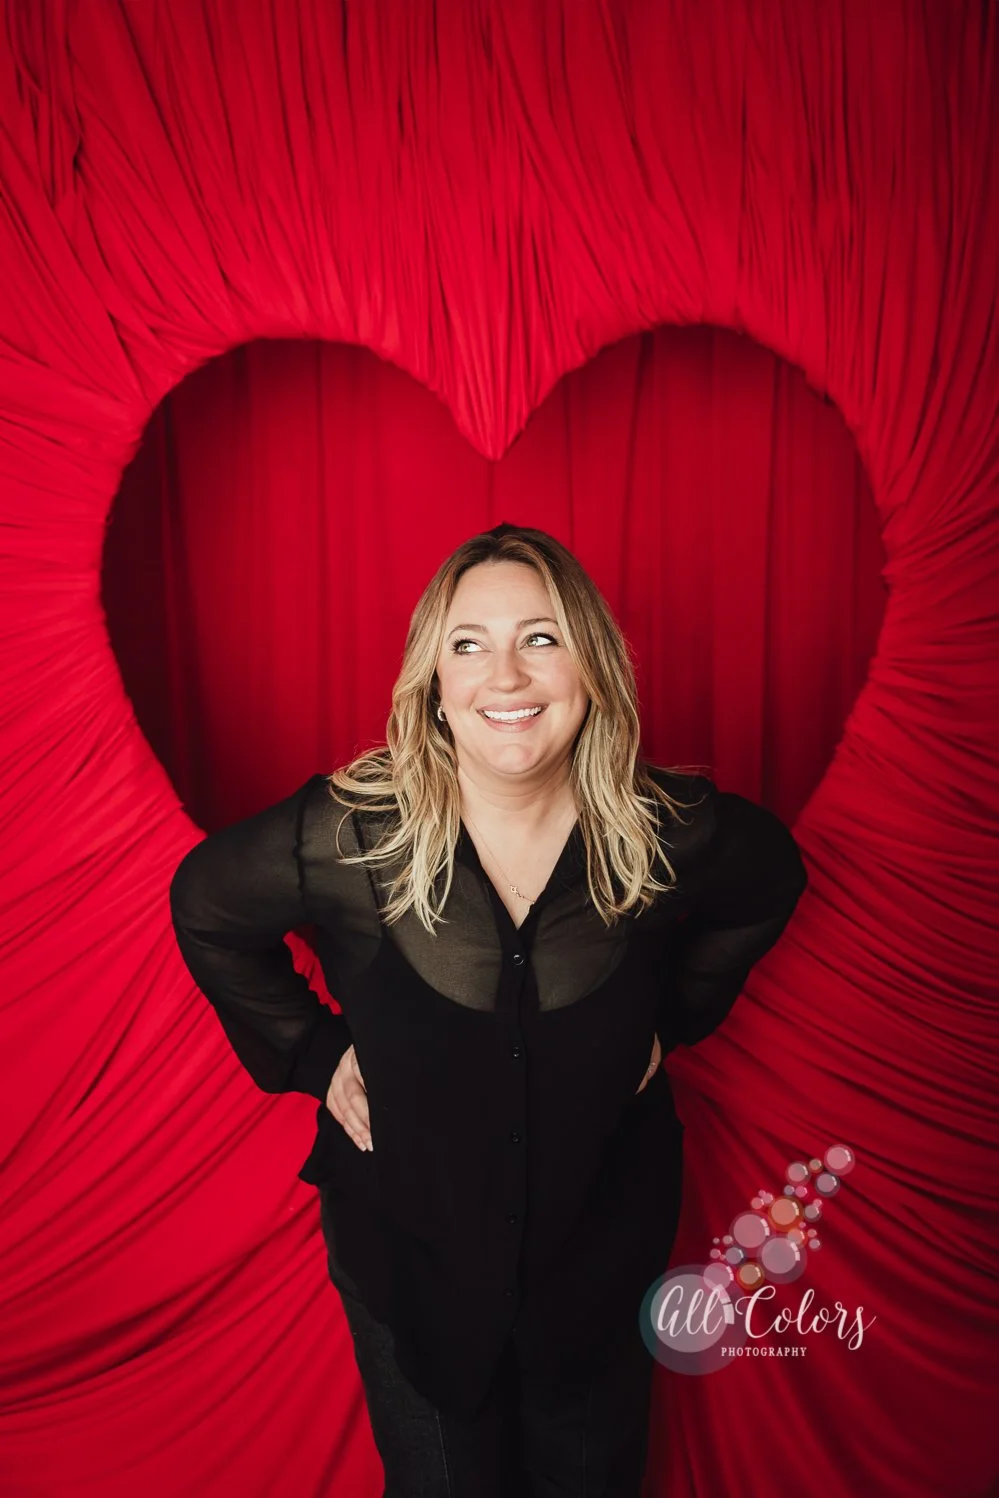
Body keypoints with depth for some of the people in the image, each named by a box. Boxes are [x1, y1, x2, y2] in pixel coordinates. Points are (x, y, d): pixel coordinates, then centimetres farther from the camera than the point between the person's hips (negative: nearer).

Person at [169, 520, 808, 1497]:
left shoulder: (670, 833, -20)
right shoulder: (346, 833, -24)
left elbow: (769, 879, 3)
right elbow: (205, 907, -5)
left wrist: (674, 1013, -2)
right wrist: (311, 1052, -7)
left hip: (603, 1243, 2)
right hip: (407, 1245, -1)